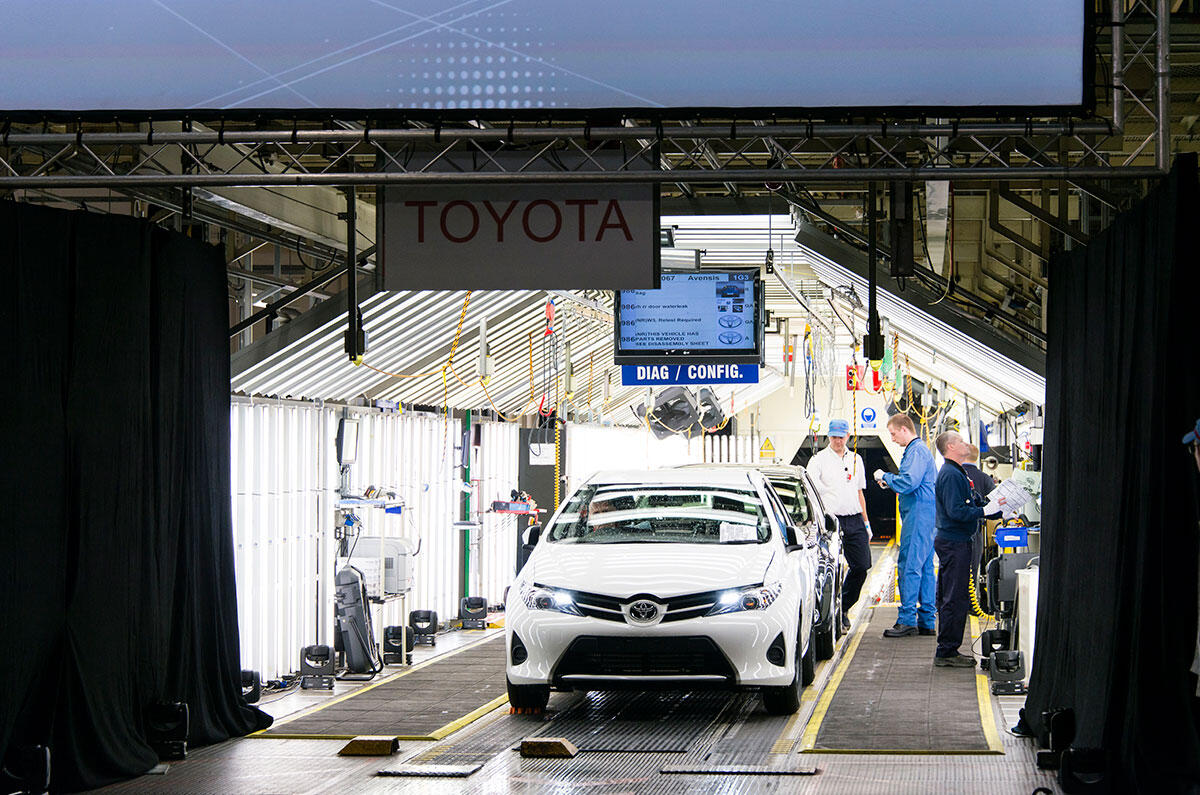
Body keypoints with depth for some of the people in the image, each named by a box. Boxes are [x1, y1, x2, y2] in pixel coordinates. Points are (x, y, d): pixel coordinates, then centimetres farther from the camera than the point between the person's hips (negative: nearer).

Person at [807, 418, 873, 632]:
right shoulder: (818, 460, 0)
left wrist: (866, 523, 19)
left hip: (854, 520, 5)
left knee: (862, 566, 0)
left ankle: (843, 608, 17)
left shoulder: (855, 459, 17)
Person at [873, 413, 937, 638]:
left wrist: (886, 477, -7)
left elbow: (908, 482, -22)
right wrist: (890, 482, 15)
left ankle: (907, 620, -10)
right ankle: (927, 621, 13)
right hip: (927, 516, 11)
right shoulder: (919, 449, 21)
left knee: (909, 565, -10)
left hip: (918, 515, -11)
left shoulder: (916, 451, -12)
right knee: (924, 567, 10)